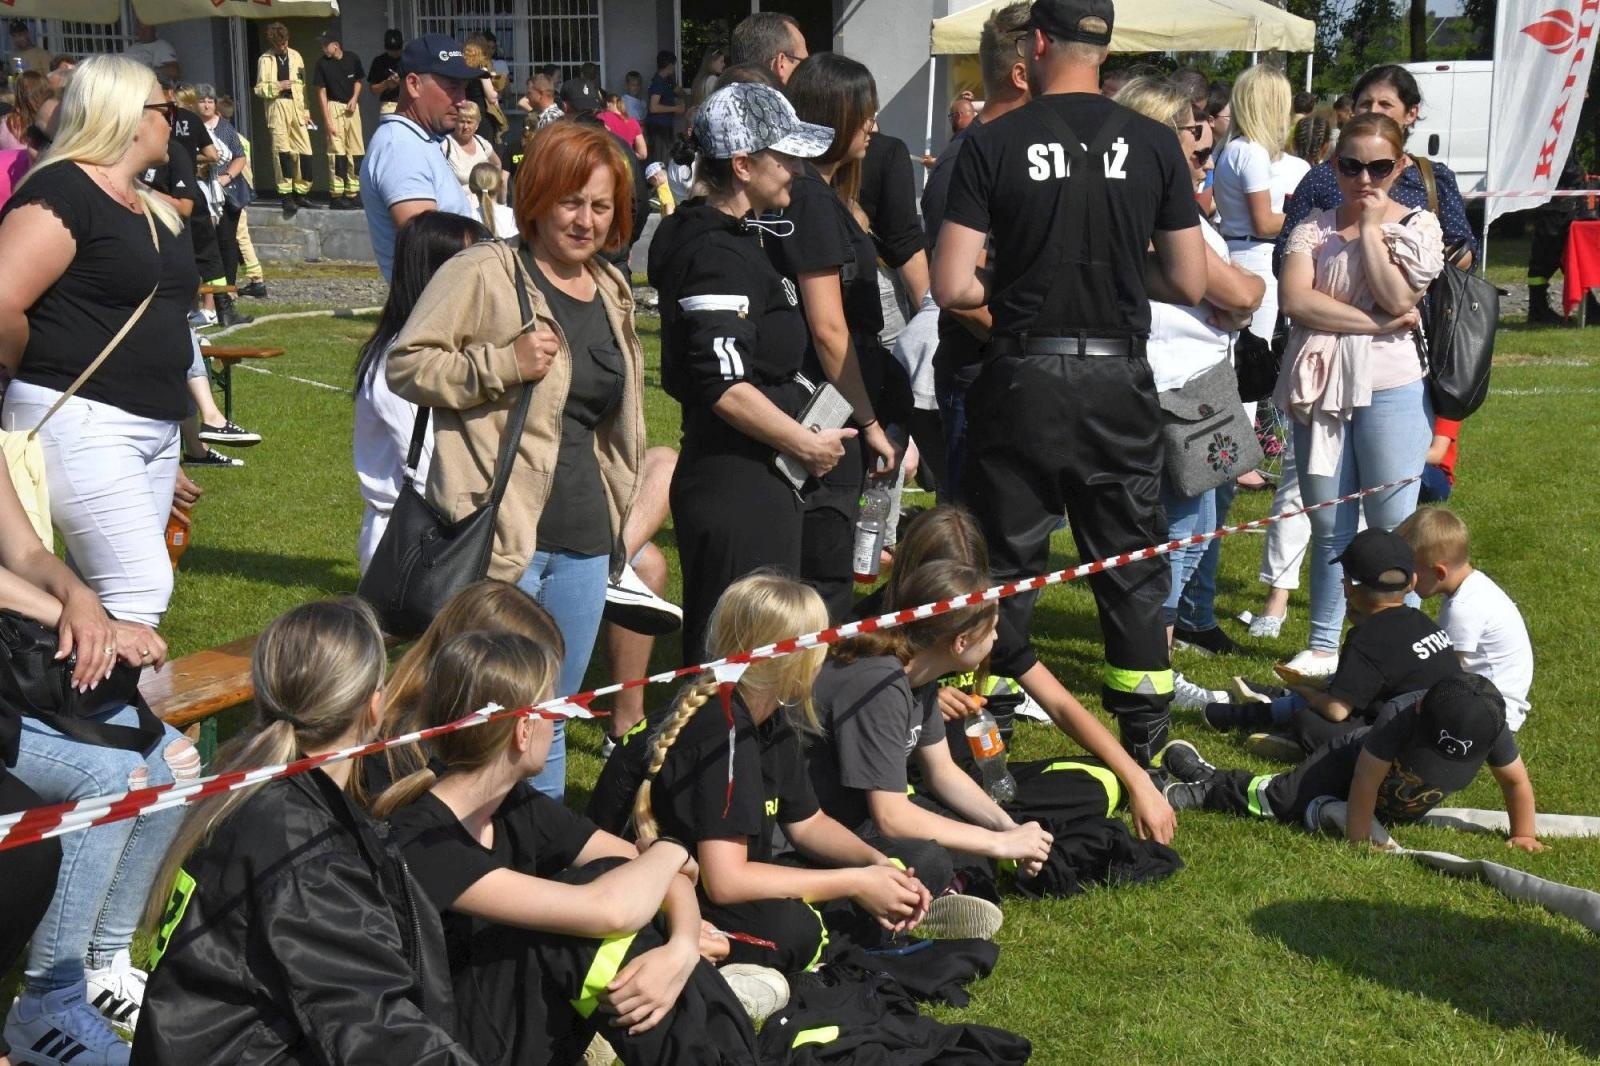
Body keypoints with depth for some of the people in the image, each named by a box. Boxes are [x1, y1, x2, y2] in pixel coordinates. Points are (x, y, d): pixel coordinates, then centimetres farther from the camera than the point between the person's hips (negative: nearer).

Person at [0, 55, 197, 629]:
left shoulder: (152, 207, 16)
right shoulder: (61, 191, -12)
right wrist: (47, 372, -5)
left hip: (156, 426, 9)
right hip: (82, 421, -9)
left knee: (99, 591, 10)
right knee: (143, 589, -14)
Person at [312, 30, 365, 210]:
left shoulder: (353, 59, 0)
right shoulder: (322, 64, -7)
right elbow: (321, 92, -6)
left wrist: (354, 98, -3)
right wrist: (327, 120, -12)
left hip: (352, 107, 4)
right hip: (334, 107, -4)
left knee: (356, 151, 5)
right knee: (337, 152, -8)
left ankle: (353, 193, 14)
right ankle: (336, 196, -5)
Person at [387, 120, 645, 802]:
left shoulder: (612, 291, 16)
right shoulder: (485, 273, -7)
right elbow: (405, 363, -11)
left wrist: (621, 514, 26)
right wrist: (503, 365, -20)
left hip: (583, 541, 7)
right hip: (499, 537, -7)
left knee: (550, 721, 15)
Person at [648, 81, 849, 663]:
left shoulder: (733, 237, 16)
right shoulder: (717, 254, -17)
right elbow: (725, 387, -24)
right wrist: (808, 445, -13)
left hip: (756, 481, 11)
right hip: (736, 486, -11)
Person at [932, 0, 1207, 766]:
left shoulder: (993, 144, -7)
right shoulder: (1153, 144, -1)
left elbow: (951, 286, -10)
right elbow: (1189, 283, 2)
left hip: (1023, 378, -1)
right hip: (1118, 380, 2)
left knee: (1004, 567, 9)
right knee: (1132, 569, 13)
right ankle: (1145, 744, 19)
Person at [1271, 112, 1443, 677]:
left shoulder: (1417, 226, 3)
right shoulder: (1314, 227, 7)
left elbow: (1398, 300, -14)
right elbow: (1294, 298, -11)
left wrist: (1370, 226, -9)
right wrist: (1375, 324, -15)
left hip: (1390, 391, -2)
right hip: (1319, 390, 2)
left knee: (1393, 530, 1)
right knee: (1329, 530, 9)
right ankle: (1323, 646, 18)